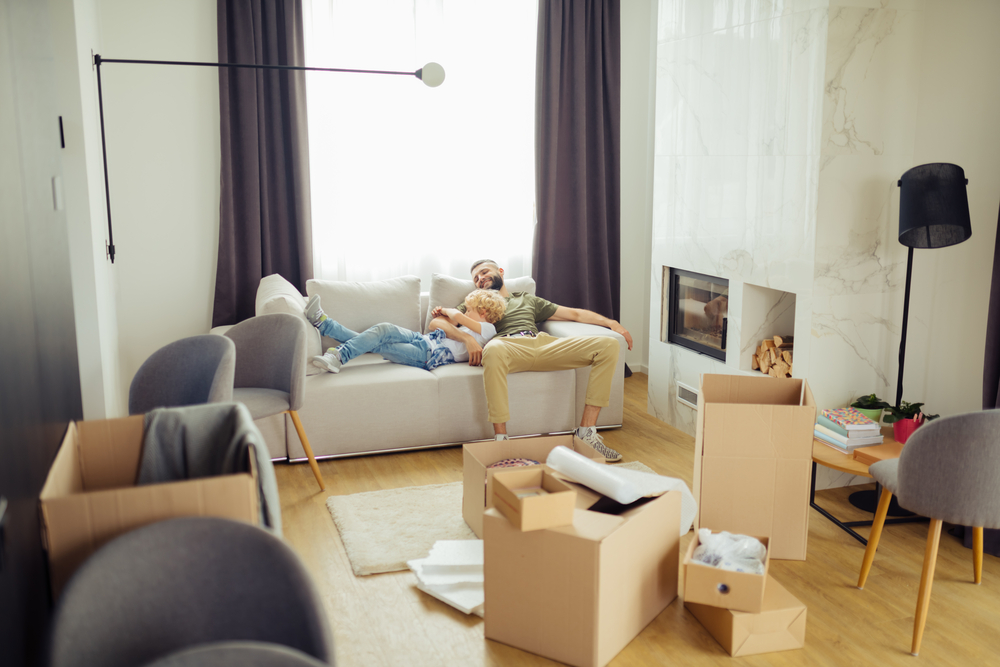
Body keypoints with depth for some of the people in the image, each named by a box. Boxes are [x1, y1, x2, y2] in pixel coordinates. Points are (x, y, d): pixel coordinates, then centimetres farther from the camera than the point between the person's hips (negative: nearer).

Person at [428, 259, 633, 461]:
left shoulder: (528, 299, 38)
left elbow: (574, 314, 33)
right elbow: (436, 322, 14)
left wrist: (611, 322, 19)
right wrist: (468, 339, -7)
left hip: (543, 343, 4)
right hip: (506, 345, -3)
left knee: (608, 345, -16)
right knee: (493, 349, -43)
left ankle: (587, 432, -20)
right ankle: (501, 440, -40)